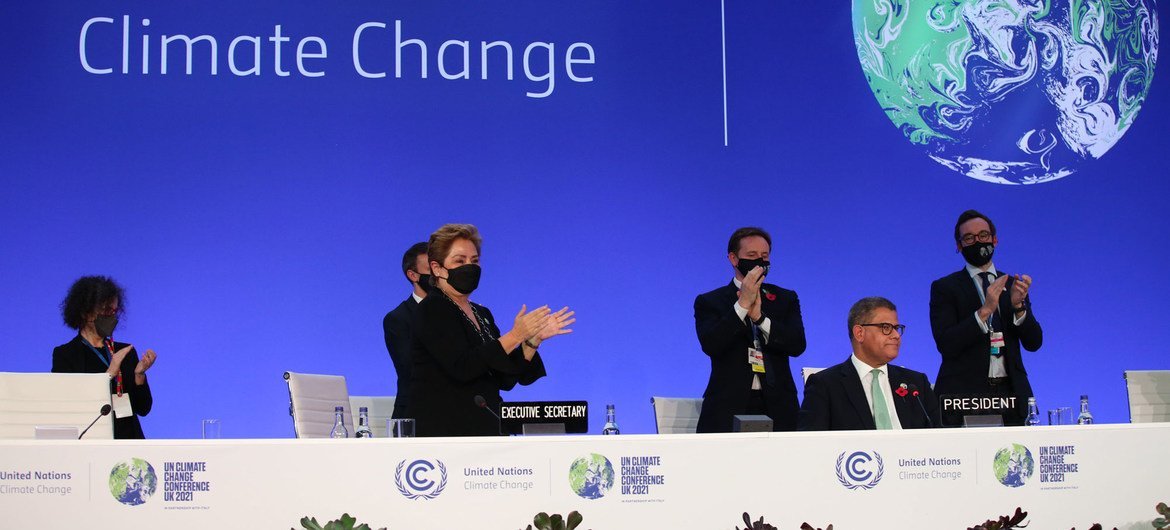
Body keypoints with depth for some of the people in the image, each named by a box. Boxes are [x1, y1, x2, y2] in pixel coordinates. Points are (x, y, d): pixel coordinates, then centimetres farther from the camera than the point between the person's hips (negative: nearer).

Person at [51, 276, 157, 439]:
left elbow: (143, 409, 10)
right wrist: (109, 374, -12)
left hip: (128, 438, 3)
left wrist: (139, 374, -5)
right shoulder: (64, 355, 3)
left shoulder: (126, 352, 14)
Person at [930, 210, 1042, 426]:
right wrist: (984, 310, -19)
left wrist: (1018, 305, -10)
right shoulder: (944, 288, 4)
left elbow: (1033, 343, 7)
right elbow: (946, 345, -9)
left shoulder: (1012, 285, 14)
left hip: (1011, 392, 3)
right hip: (964, 392, -3)